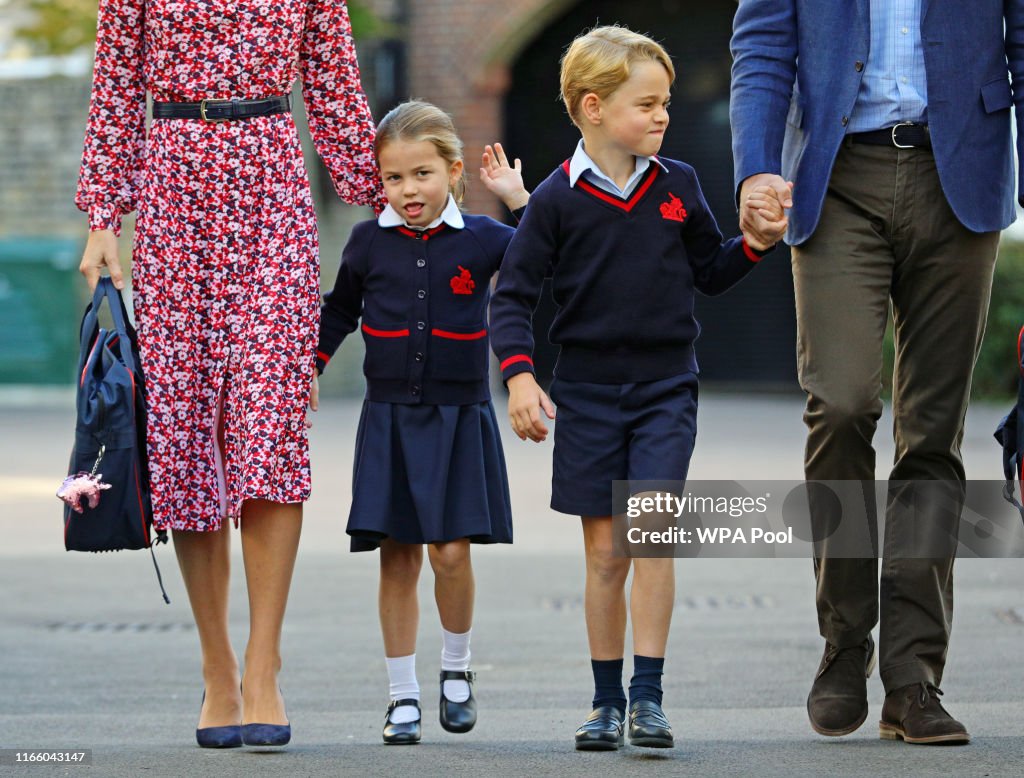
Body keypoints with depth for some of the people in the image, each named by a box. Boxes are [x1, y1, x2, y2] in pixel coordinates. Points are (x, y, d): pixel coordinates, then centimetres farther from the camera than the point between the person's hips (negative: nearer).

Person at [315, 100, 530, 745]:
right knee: (398, 557, 2)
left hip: (458, 418, -1)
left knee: (450, 551, -9)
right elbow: (340, 311, 19)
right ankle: (404, 697, 9)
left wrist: (520, 198, -11)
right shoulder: (369, 243, 4)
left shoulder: (480, 239, -1)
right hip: (389, 419, 2)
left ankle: (457, 668, 16)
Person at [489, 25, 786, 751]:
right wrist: (519, 375, -14)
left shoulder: (678, 185, 3)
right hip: (587, 390, -1)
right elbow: (514, 294, -2)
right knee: (605, 551, 4)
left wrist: (754, 244, -4)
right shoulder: (559, 198, -5)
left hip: (666, 385, 1)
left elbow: (710, 272, 14)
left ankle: (649, 695, -9)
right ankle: (607, 702, 13)